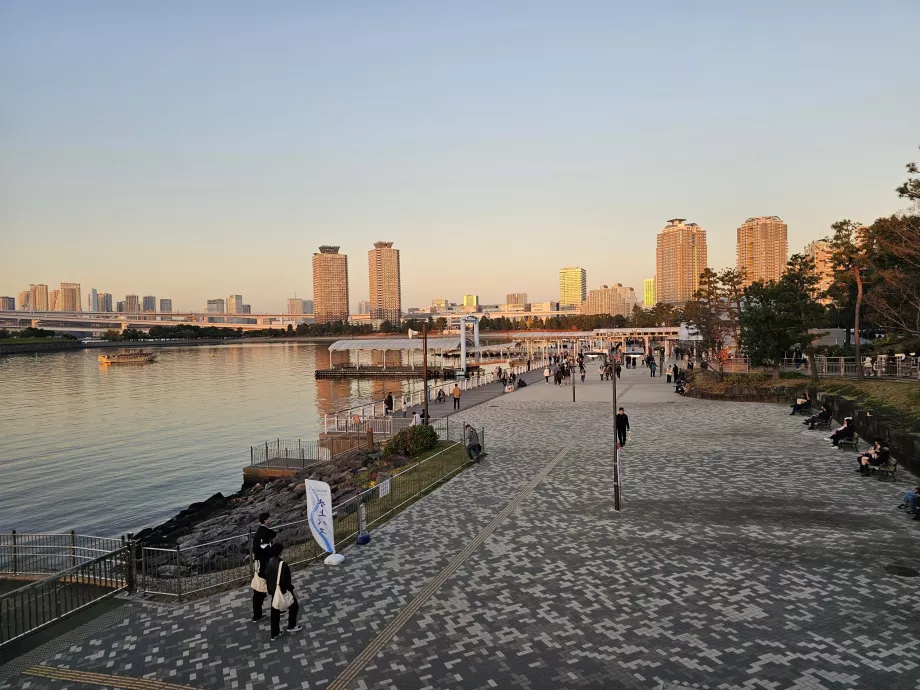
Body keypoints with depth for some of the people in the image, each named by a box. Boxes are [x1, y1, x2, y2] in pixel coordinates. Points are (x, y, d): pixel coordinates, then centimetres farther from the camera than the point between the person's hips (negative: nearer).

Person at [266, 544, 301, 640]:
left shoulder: (269, 562, -6)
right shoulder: (282, 565, -29)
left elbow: (266, 577, 5)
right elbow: (285, 581, -26)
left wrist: (270, 590, 18)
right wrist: (291, 588, -9)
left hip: (273, 591, 7)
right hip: (283, 591, -7)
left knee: (275, 612, 19)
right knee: (294, 606, 19)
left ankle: (274, 634, 28)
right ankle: (291, 626, 31)